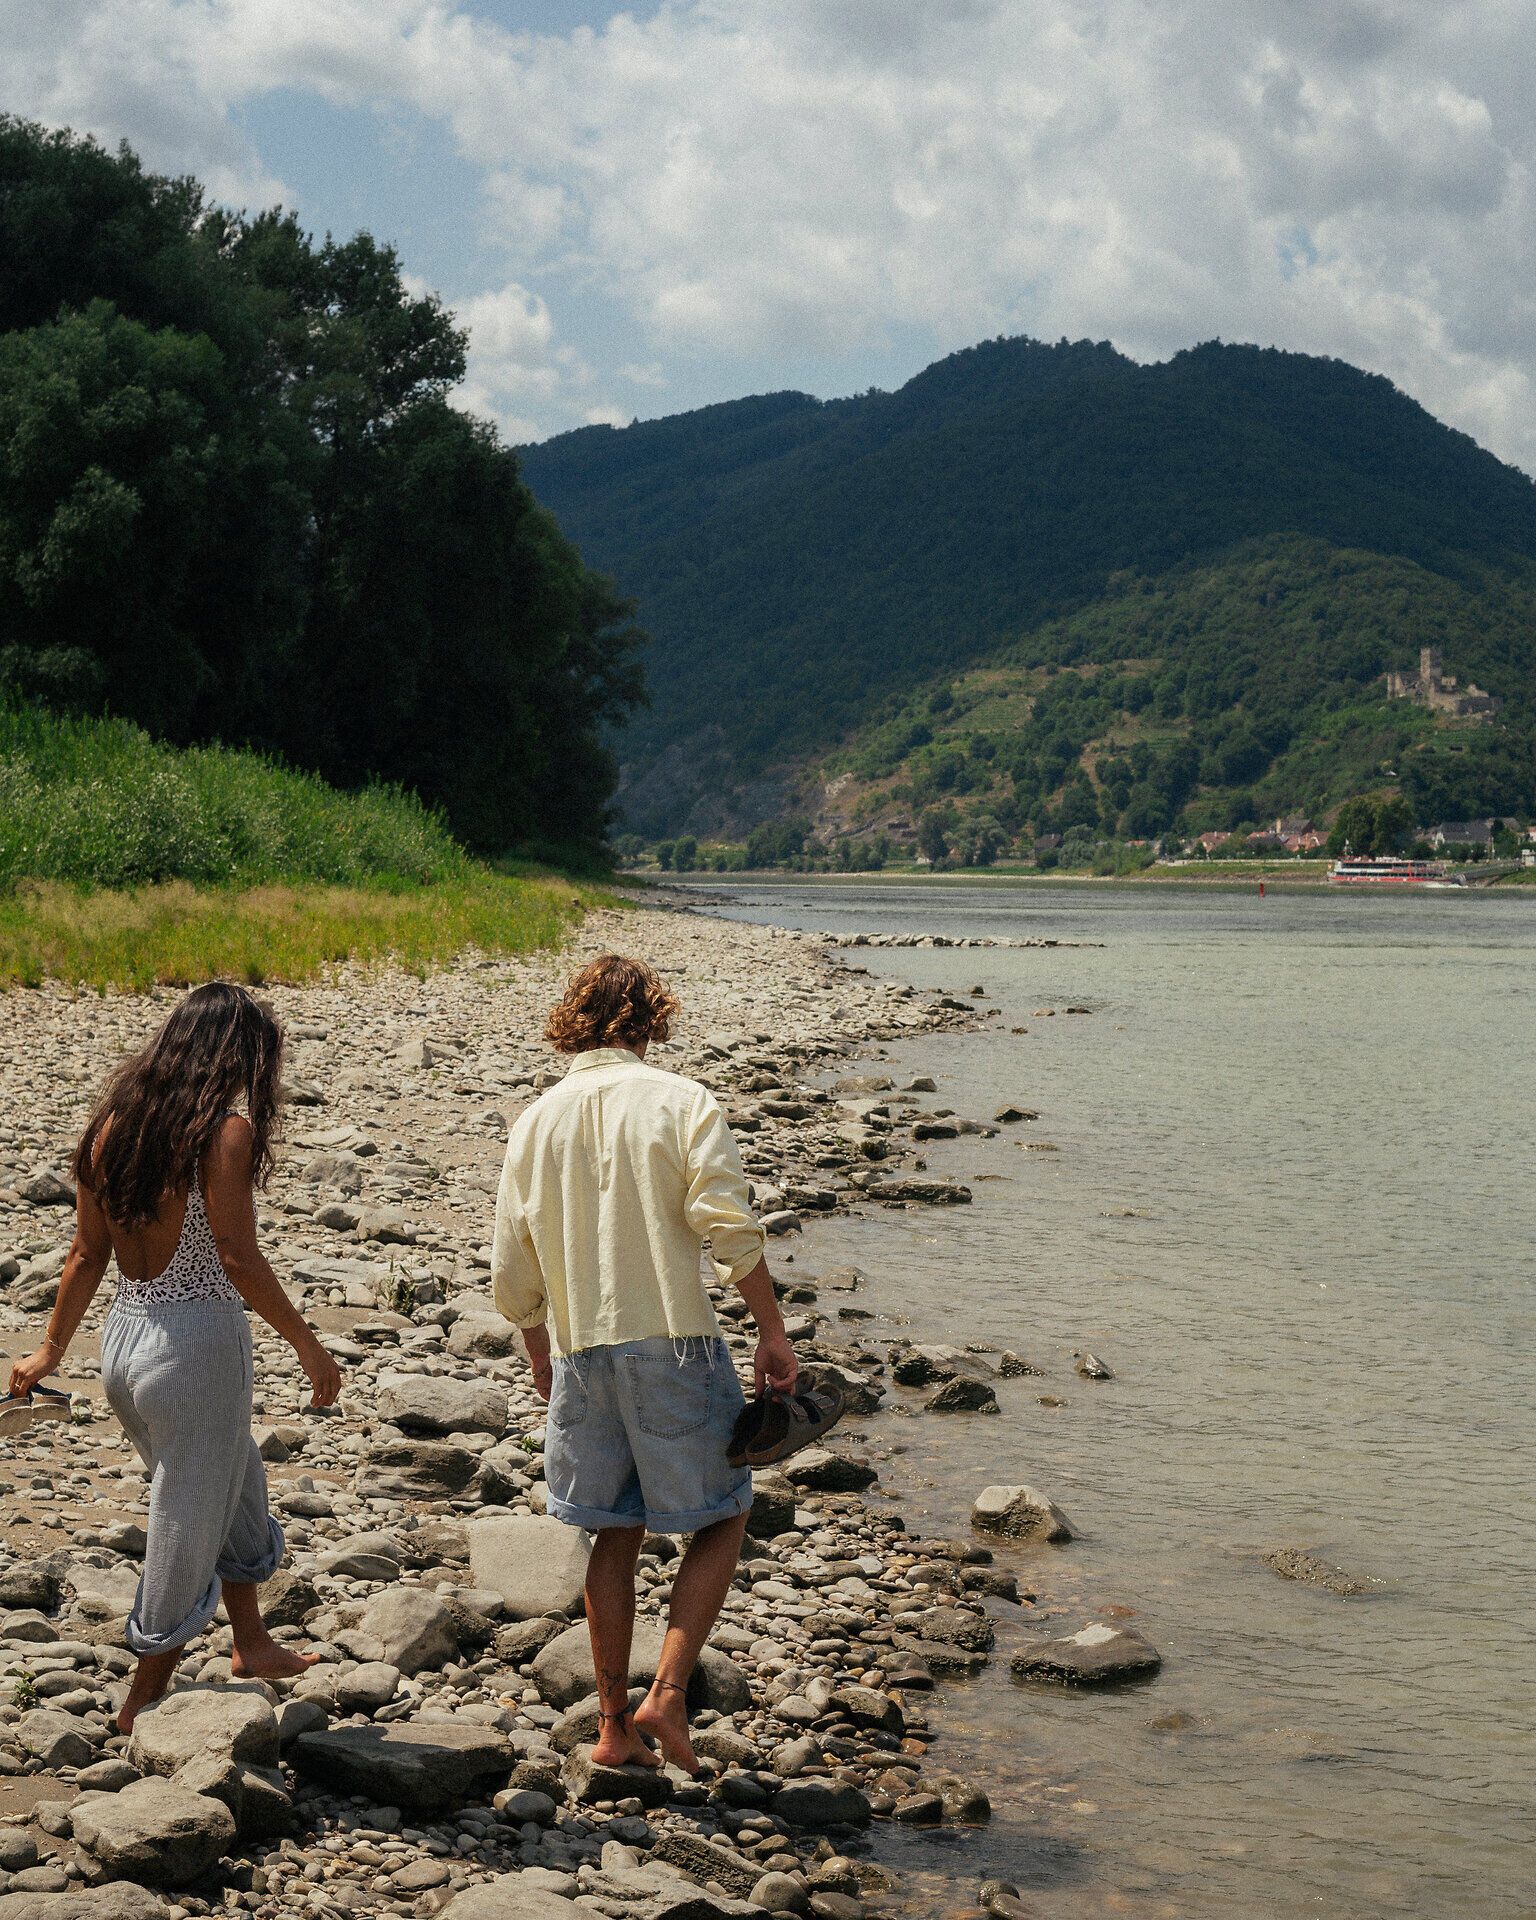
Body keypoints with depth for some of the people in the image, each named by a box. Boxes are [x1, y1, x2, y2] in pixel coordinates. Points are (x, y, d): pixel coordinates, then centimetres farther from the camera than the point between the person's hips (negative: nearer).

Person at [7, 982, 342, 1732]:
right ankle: (145, 1701, 21)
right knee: (187, 1525, 9)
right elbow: (238, 1258, -19)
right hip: (196, 1341, -8)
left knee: (236, 1484, 27)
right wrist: (308, 1346, -10)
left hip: (124, 1336, 8)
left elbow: (87, 1252, 9)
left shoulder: (114, 1123, 4)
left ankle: (251, 1643, 41)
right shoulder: (225, 1131, -16)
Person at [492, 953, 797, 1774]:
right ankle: (668, 1694, -3)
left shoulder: (536, 1120, 9)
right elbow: (729, 1226, -16)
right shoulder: (680, 1100, -5)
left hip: (580, 1352, 5)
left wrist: (542, 1360, 26)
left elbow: (513, 1276, 12)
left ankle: (615, 1725, 20)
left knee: (614, 1535, 15)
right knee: (720, 1519, 10)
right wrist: (773, 1332, -9)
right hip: (673, 1340, -4)